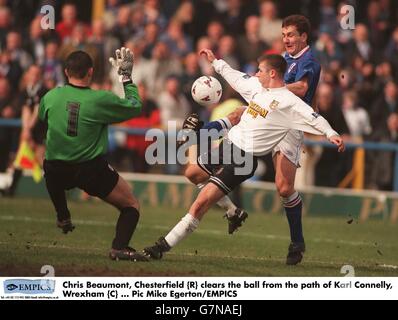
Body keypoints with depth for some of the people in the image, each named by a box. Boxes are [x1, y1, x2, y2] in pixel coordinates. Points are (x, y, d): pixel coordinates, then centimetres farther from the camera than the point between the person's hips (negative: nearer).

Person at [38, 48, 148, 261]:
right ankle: (120, 247, -12)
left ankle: (63, 217, 43)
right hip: (92, 171, -4)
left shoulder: (50, 97, -3)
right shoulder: (101, 100, -13)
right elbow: (135, 107, 1)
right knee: (131, 205, 9)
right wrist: (126, 78, 12)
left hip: (56, 173, 4)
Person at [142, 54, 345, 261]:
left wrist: (331, 134, -31)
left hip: (244, 159, -9)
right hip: (228, 144, 9)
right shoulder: (258, 88, 11)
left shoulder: (288, 101, -12)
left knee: (202, 201, -16)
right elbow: (236, 78, 27)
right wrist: (215, 61, 34)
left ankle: (164, 246, -13)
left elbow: (313, 117, -17)